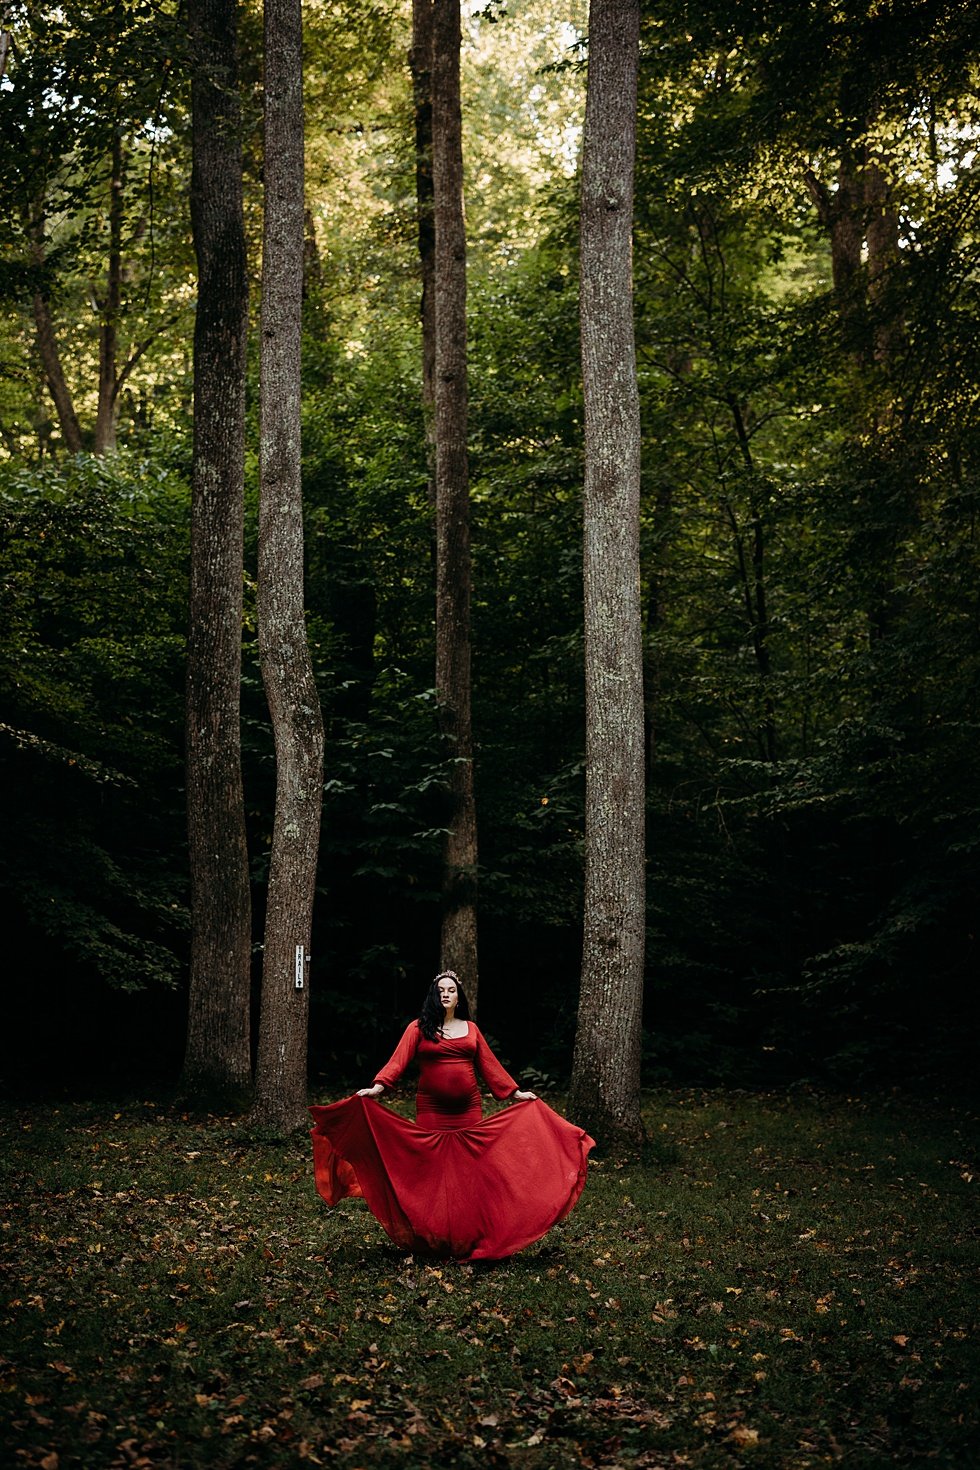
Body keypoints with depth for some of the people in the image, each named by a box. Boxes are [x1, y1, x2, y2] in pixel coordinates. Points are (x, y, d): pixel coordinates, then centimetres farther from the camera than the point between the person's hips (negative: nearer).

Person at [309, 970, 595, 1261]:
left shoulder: (470, 1028, 11)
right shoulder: (419, 1028, 2)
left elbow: (489, 1065, 12)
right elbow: (399, 1060, -9)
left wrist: (515, 1092, 8)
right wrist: (377, 1087, -23)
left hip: (468, 1111, 2)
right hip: (431, 1111, -2)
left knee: (470, 1170, 1)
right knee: (431, 1171, 0)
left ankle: (469, 1237, 10)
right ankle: (432, 1239, 11)